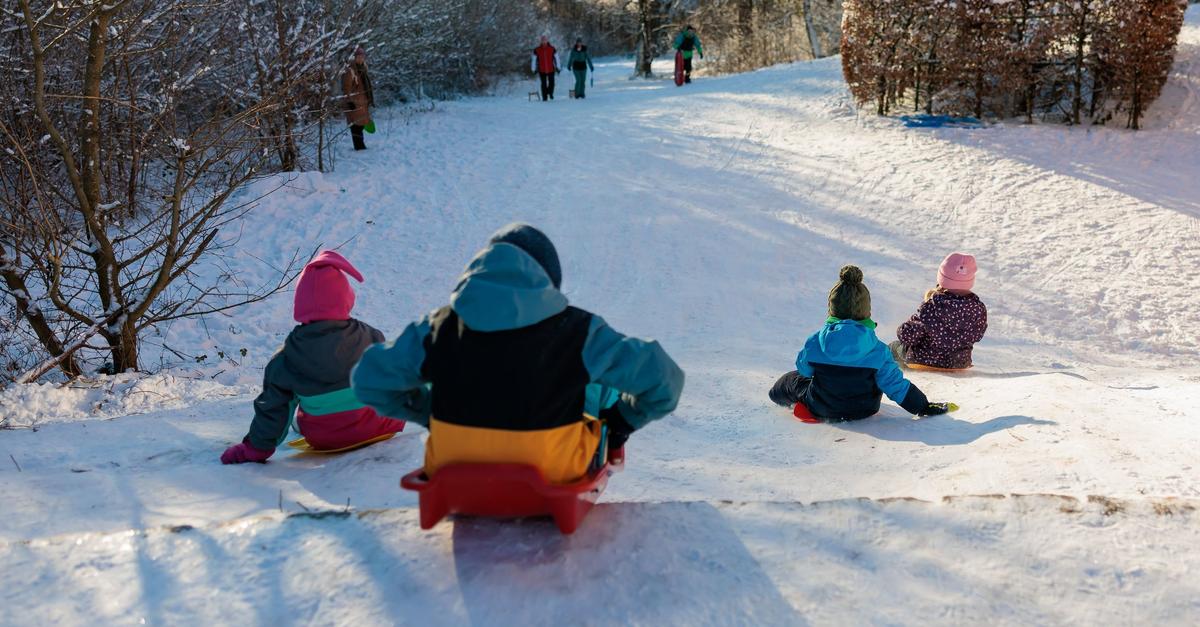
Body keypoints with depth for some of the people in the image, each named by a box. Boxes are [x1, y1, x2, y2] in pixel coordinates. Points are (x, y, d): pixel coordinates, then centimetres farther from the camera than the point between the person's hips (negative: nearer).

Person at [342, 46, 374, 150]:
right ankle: (359, 146, -4)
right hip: (355, 103, -9)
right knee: (357, 125, -6)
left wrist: (371, 99, 25)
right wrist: (349, 101, -20)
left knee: (361, 123, 14)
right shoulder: (349, 70, -11)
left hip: (363, 102, 9)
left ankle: (360, 145, 24)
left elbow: (367, 86, 26)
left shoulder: (363, 69, 18)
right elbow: (346, 87, -16)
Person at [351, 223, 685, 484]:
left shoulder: (438, 329, -8)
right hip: (553, 478, -2)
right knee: (604, 384, 24)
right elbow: (661, 379, -8)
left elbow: (368, 380, 2)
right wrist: (622, 421, 10)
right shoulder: (579, 332, -14)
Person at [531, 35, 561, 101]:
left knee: (551, 83, 0)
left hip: (551, 70, 0)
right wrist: (534, 69, 4)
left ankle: (550, 93, 28)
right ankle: (544, 98, 11)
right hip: (542, 71, 0)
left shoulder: (552, 49, -1)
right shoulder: (537, 50, -1)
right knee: (544, 84, 2)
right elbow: (533, 60, 5)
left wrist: (558, 68, 5)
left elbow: (556, 58, 5)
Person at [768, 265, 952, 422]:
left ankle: (779, 393, 56)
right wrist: (923, 406, -4)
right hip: (863, 410, 1)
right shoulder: (878, 351, -23)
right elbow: (895, 384, -17)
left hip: (821, 409, -1)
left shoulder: (814, 343, -21)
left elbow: (804, 370, -1)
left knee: (791, 380, 26)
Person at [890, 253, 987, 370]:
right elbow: (977, 336, -1)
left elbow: (907, 335, -24)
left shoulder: (930, 308, -31)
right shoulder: (979, 309, -20)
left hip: (925, 360, -4)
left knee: (894, 346, 27)